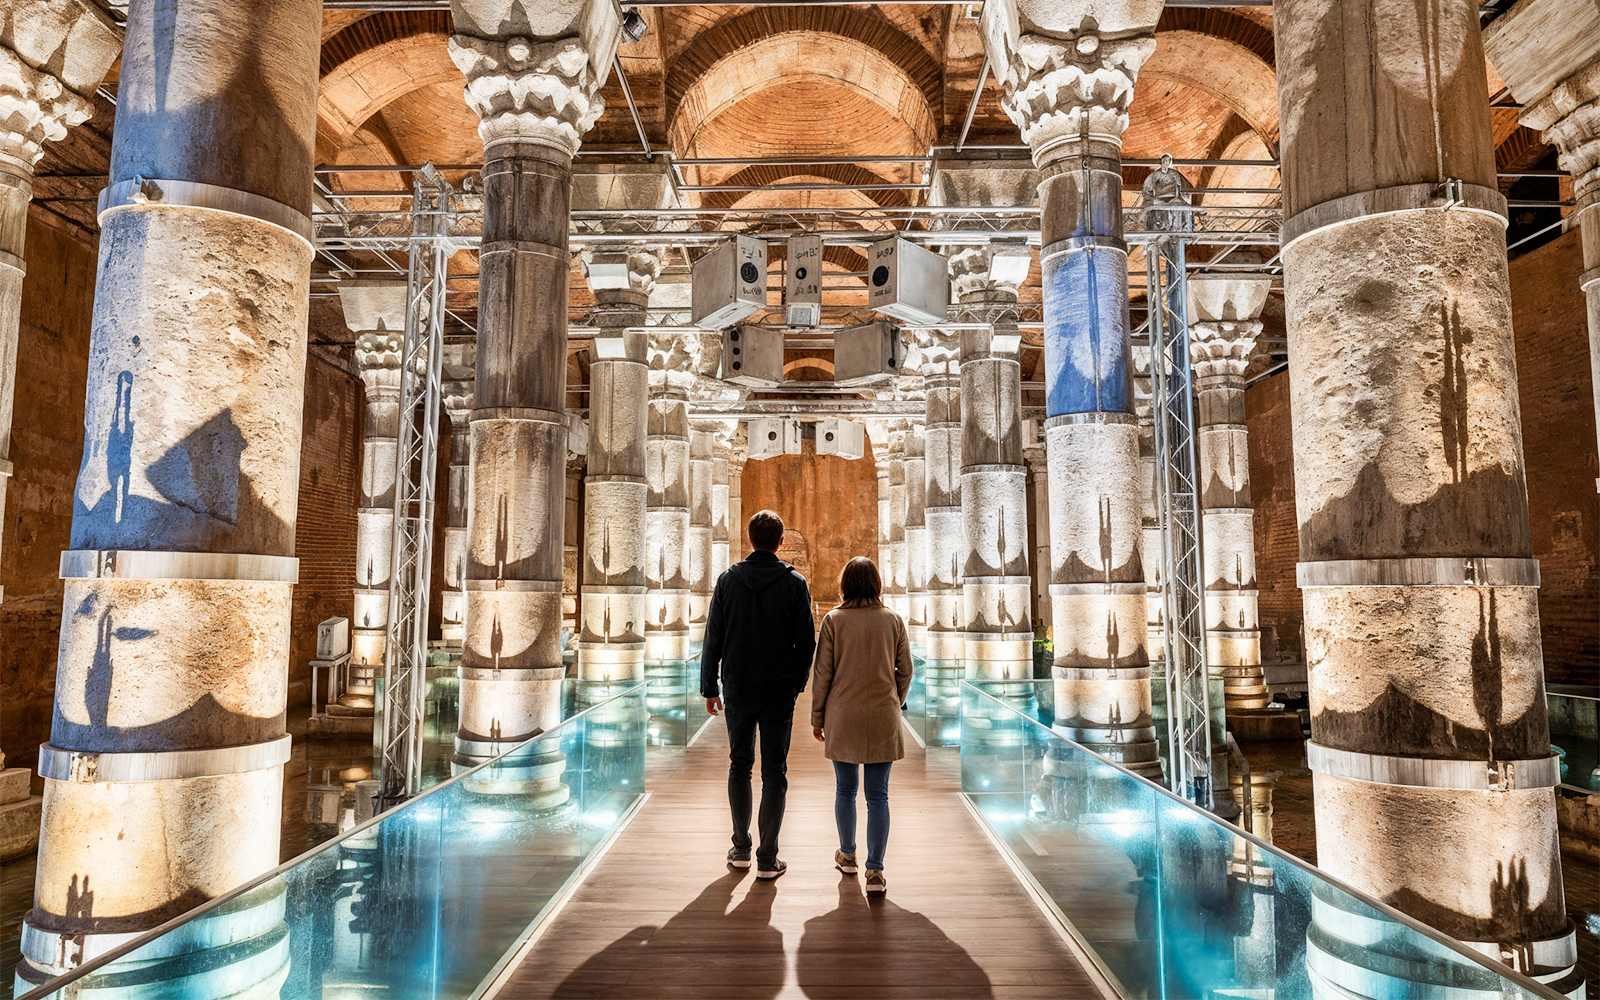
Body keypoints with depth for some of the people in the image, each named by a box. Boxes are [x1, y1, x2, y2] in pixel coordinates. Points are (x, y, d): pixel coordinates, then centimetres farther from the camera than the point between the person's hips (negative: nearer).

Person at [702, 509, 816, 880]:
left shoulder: (728, 580, -1)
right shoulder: (795, 583, -6)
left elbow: (713, 638, 0)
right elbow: (806, 642, -4)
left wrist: (709, 687, 8)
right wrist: (797, 684, 10)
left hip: (737, 689, 2)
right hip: (779, 691, -2)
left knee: (739, 766, 16)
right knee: (774, 772, 5)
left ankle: (741, 849, 23)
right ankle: (768, 858, 9)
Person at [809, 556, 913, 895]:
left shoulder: (833, 620, -4)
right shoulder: (893, 620, 1)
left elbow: (821, 673, -3)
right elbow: (905, 671, 7)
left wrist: (817, 718, 6)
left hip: (843, 717, -1)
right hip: (883, 719, 1)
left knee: (845, 789, 15)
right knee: (878, 795, 5)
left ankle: (847, 856, 31)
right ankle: (875, 871, 5)